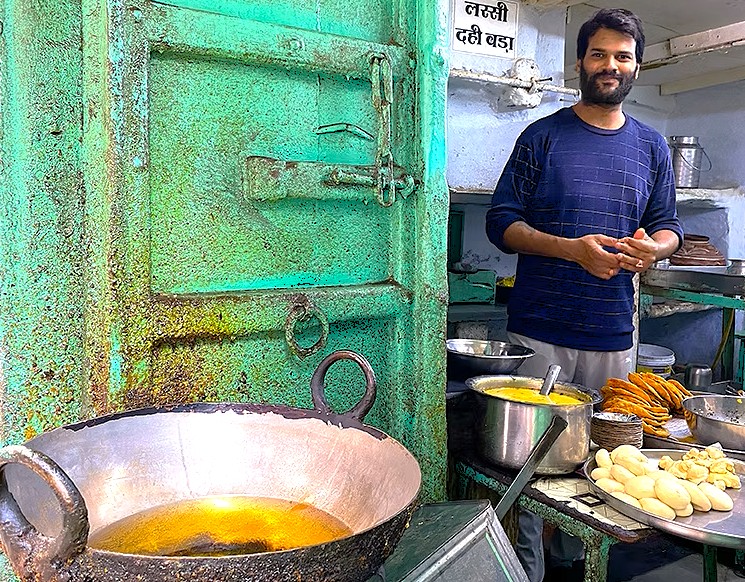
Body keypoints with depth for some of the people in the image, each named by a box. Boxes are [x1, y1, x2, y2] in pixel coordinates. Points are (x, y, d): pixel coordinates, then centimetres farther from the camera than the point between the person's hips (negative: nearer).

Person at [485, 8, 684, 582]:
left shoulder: (652, 146, 13)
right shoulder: (544, 136, 2)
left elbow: (668, 225, 18)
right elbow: (502, 221, -3)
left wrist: (652, 247, -7)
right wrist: (572, 249, -17)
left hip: (613, 334, 4)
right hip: (539, 331, -3)